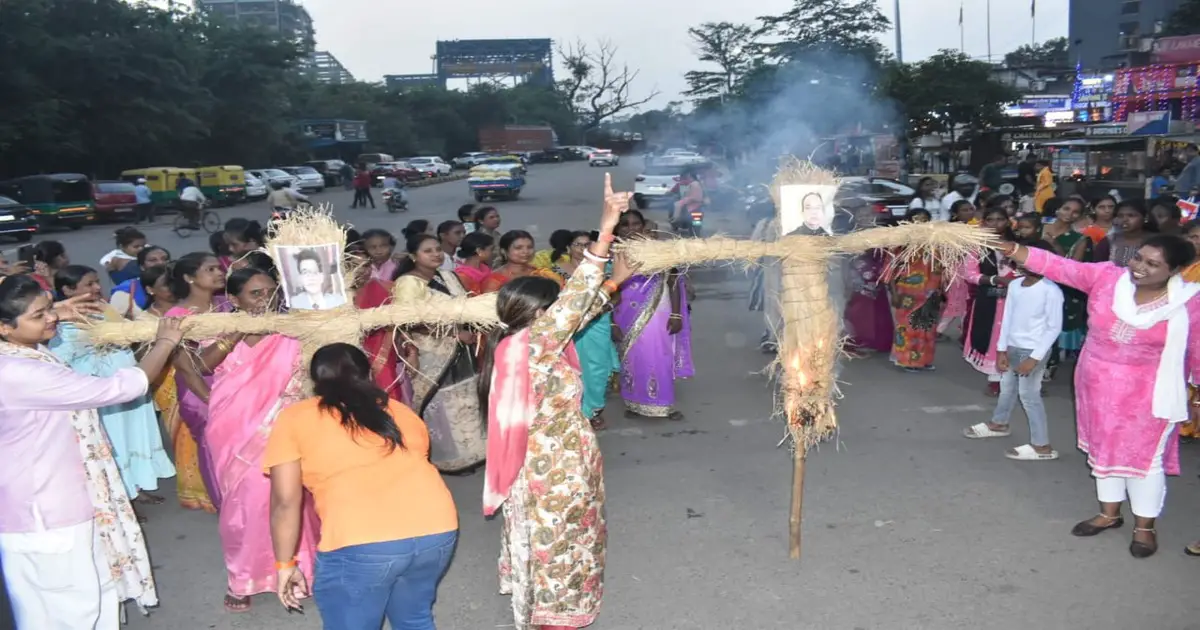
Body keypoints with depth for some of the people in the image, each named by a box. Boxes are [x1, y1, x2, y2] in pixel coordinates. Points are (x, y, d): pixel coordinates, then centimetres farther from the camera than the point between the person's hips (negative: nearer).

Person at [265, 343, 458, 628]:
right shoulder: (400, 411, 22)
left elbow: (285, 501, 5)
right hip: (437, 529, 5)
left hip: (360, 545, -4)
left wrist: (285, 564, 15)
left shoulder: (293, 418, 11)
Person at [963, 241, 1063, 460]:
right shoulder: (1014, 285, 3)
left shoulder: (1051, 291, -17)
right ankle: (998, 424, 45)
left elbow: (1054, 327, -16)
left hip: (1033, 351, -7)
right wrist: (1002, 350, 5)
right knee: (1007, 387, 23)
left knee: (1029, 394, -5)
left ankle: (1042, 446, 2)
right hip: (1012, 347, 7)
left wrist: (1034, 358, -18)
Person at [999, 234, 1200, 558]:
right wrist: (1011, 249, -29)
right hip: (1098, 382, 4)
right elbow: (1060, 267, -17)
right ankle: (1109, 513, 36)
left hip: (1147, 392, -4)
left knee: (1143, 456, 6)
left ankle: (1144, 526, 26)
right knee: (1104, 447, 17)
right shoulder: (1107, 277, -11)